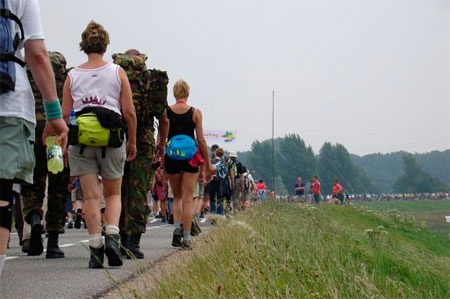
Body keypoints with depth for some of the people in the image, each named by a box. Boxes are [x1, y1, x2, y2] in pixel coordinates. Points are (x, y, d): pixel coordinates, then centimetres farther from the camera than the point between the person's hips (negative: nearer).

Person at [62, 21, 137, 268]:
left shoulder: (72, 76, 5)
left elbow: (65, 114, 2)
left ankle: (96, 247, -4)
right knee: (113, 194, 13)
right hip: (112, 139, 0)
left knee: (91, 196, 3)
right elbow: (129, 112, 0)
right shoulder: (117, 72, 2)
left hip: (80, 141, 0)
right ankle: (112, 235, -10)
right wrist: (132, 141, 10)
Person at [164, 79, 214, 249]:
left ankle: (177, 228, -3)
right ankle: (185, 238, -1)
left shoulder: (166, 112, 0)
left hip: (171, 156, 1)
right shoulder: (195, 112, -2)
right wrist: (208, 163, 5)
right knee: (188, 198, 3)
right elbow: (201, 140, -2)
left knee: (177, 197, 18)